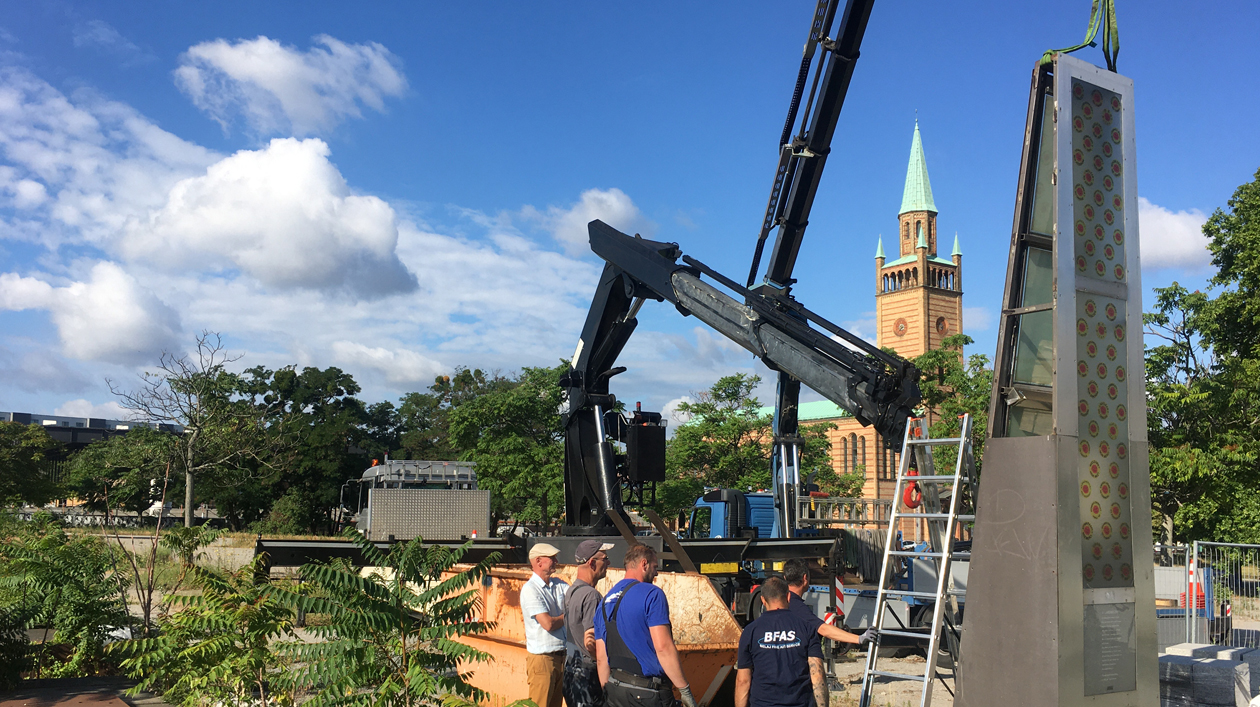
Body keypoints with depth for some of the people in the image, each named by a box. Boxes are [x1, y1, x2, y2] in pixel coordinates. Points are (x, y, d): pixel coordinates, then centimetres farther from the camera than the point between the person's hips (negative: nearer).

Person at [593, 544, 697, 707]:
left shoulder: (605, 602, 12)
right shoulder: (652, 594, -10)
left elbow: (601, 658, 12)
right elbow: (663, 647, -18)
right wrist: (685, 690, -13)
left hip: (615, 689, 7)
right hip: (648, 693, -7)